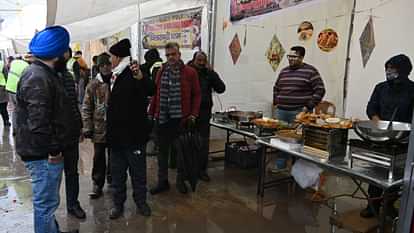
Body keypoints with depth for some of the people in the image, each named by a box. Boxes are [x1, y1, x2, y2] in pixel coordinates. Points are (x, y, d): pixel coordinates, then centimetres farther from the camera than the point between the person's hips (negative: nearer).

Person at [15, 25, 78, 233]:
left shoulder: (43, 73, 12)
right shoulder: (38, 78, -21)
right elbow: (38, 122, -27)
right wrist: (53, 150, -19)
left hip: (46, 151, 11)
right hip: (43, 154, -11)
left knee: (47, 200, 25)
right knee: (46, 203, 4)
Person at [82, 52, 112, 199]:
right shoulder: (93, 85, -1)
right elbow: (86, 108, 1)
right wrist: (87, 127, -4)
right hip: (99, 128, 0)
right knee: (98, 158, 5)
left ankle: (112, 177, 36)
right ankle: (97, 184, 17)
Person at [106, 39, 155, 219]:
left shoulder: (133, 74, -13)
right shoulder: (114, 75, 11)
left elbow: (150, 91, -32)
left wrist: (140, 77, -50)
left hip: (134, 132, -7)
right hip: (116, 133, 7)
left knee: (138, 170, 9)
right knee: (117, 171, 14)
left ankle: (141, 201, 26)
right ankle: (118, 203, 28)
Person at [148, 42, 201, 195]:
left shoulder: (190, 72, -2)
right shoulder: (161, 72, 9)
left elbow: (196, 95, -1)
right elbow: (156, 94, 11)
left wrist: (193, 114, -9)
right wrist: (151, 113, 8)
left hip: (181, 118, -3)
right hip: (163, 118, 3)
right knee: (163, 151, 11)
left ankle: (180, 181, 27)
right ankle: (162, 181, 25)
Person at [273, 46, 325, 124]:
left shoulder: (310, 71, -1)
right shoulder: (283, 71, 16)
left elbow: (320, 90, -5)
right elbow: (276, 88, 28)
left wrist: (309, 106, -9)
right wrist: (276, 102, 16)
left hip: (299, 112, -5)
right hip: (281, 111, 5)